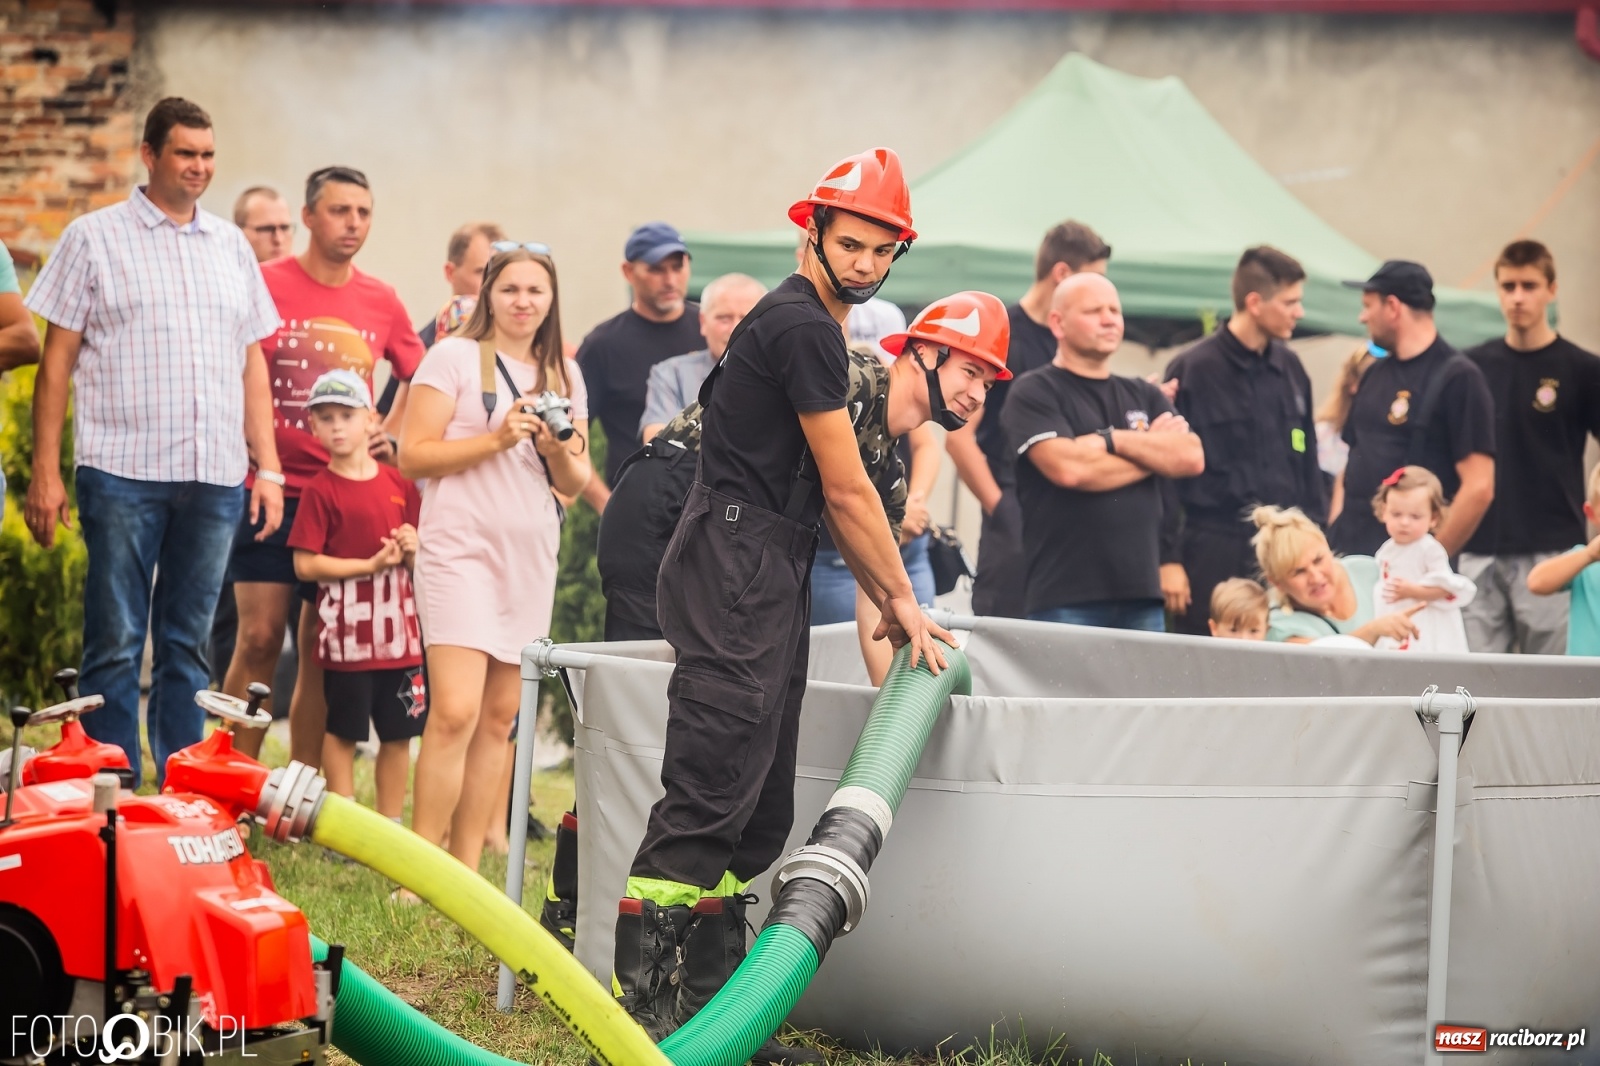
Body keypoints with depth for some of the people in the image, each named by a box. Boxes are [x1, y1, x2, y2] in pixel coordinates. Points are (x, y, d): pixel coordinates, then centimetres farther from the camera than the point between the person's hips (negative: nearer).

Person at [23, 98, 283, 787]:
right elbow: (57, 360, 1)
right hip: (122, 471, -4)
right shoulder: (96, 238, 4)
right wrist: (45, 470, -5)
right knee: (115, 644, -3)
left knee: (187, 645, 8)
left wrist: (268, 469, 11)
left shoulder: (231, 246, 15)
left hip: (215, 478, 4)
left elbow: (252, 366, 17)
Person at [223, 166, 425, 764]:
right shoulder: (264, 284, -3)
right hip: (271, 489, -3)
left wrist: (389, 440, 3)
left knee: (324, 649, 5)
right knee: (260, 637, -7)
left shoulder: (381, 302, 8)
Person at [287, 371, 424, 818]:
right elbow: (305, 564, -11)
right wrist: (372, 564, -13)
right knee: (343, 731, 3)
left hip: (400, 632, 4)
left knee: (398, 734, 8)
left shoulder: (399, 484, 8)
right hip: (346, 635, -4)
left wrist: (413, 551, -8)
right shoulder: (320, 491, -5)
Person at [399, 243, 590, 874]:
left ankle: (467, 869, 10)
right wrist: (497, 439, -15)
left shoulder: (565, 375, 15)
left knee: (501, 715, 5)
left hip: (531, 555, 6)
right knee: (456, 710, -16)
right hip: (461, 547, -6)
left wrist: (560, 452, -5)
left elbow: (575, 484, 17)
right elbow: (413, 455, -7)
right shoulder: (454, 357, 0)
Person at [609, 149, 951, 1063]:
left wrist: (883, 602, 18)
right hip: (734, 572, -11)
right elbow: (847, 490, -8)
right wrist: (903, 598, 1)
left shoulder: (813, 327, 21)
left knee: (758, 816, 10)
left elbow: (827, 495, 23)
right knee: (710, 798, -15)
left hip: (769, 581, 11)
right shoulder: (804, 327, -11)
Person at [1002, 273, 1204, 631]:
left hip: (1142, 593, 5)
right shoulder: (1034, 392, 0)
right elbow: (1068, 468, -15)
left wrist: (1113, 440, -6)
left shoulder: (1143, 396, 18)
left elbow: (1192, 457, 4)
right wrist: (1154, 453, 0)